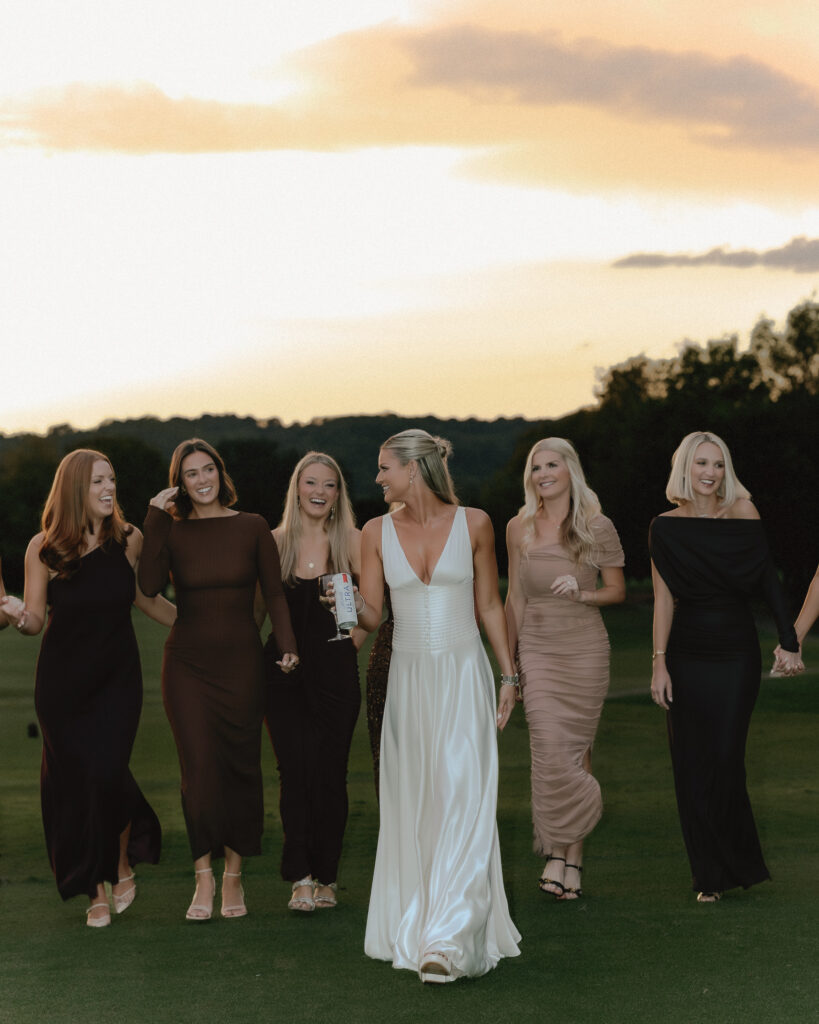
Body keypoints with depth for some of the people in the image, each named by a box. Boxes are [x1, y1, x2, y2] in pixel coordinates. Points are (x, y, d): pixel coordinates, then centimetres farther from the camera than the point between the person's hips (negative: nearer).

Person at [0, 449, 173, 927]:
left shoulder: (129, 540, -4)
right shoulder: (44, 548, -6)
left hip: (117, 677, 0)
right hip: (62, 681, 0)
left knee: (107, 773, -13)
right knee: (71, 780, 1)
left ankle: (123, 862, 17)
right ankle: (96, 890, 18)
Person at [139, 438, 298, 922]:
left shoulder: (252, 528, 4)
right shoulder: (172, 531, 4)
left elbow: (274, 592, 3)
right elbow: (151, 586, -12)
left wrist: (288, 644, -11)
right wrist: (155, 520, -12)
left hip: (241, 661, 0)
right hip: (187, 663, 0)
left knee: (241, 766, 1)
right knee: (199, 767, -8)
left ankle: (234, 876, 13)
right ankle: (204, 877, 1)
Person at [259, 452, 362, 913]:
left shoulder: (351, 540, 0)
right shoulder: (275, 542, 5)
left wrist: (350, 642, -1)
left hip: (335, 671, -1)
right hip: (284, 670, 1)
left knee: (330, 772, 1)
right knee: (296, 769, -8)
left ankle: (326, 876, 12)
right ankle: (301, 877, -5)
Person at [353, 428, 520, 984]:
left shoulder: (473, 522, 0)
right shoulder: (378, 531, 4)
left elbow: (490, 604, 6)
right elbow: (372, 614, 5)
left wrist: (508, 675, 5)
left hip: (465, 672, -2)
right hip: (408, 677, 2)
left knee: (461, 800, -10)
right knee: (413, 804, 4)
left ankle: (449, 941, -14)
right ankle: (417, 927, 16)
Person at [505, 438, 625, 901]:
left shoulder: (597, 528, 0)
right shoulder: (519, 529, 7)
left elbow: (618, 591, 5)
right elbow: (516, 597, 13)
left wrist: (582, 593, -14)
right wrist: (507, 658, 11)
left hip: (585, 649, -1)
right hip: (537, 650, 1)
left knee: (577, 748, 1)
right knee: (550, 751, -10)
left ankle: (567, 851, 9)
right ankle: (564, 852, -1)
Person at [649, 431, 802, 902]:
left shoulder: (742, 513, -2)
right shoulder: (666, 526, 3)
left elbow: (769, 580, -6)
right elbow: (664, 597, 2)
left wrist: (789, 642, -12)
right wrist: (659, 663, -3)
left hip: (736, 654, -2)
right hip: (687, 655, 2)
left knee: (725, 760, -7)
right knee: (692, 766, 2)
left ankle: (736, 865, 14)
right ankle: (709, 876, 13)